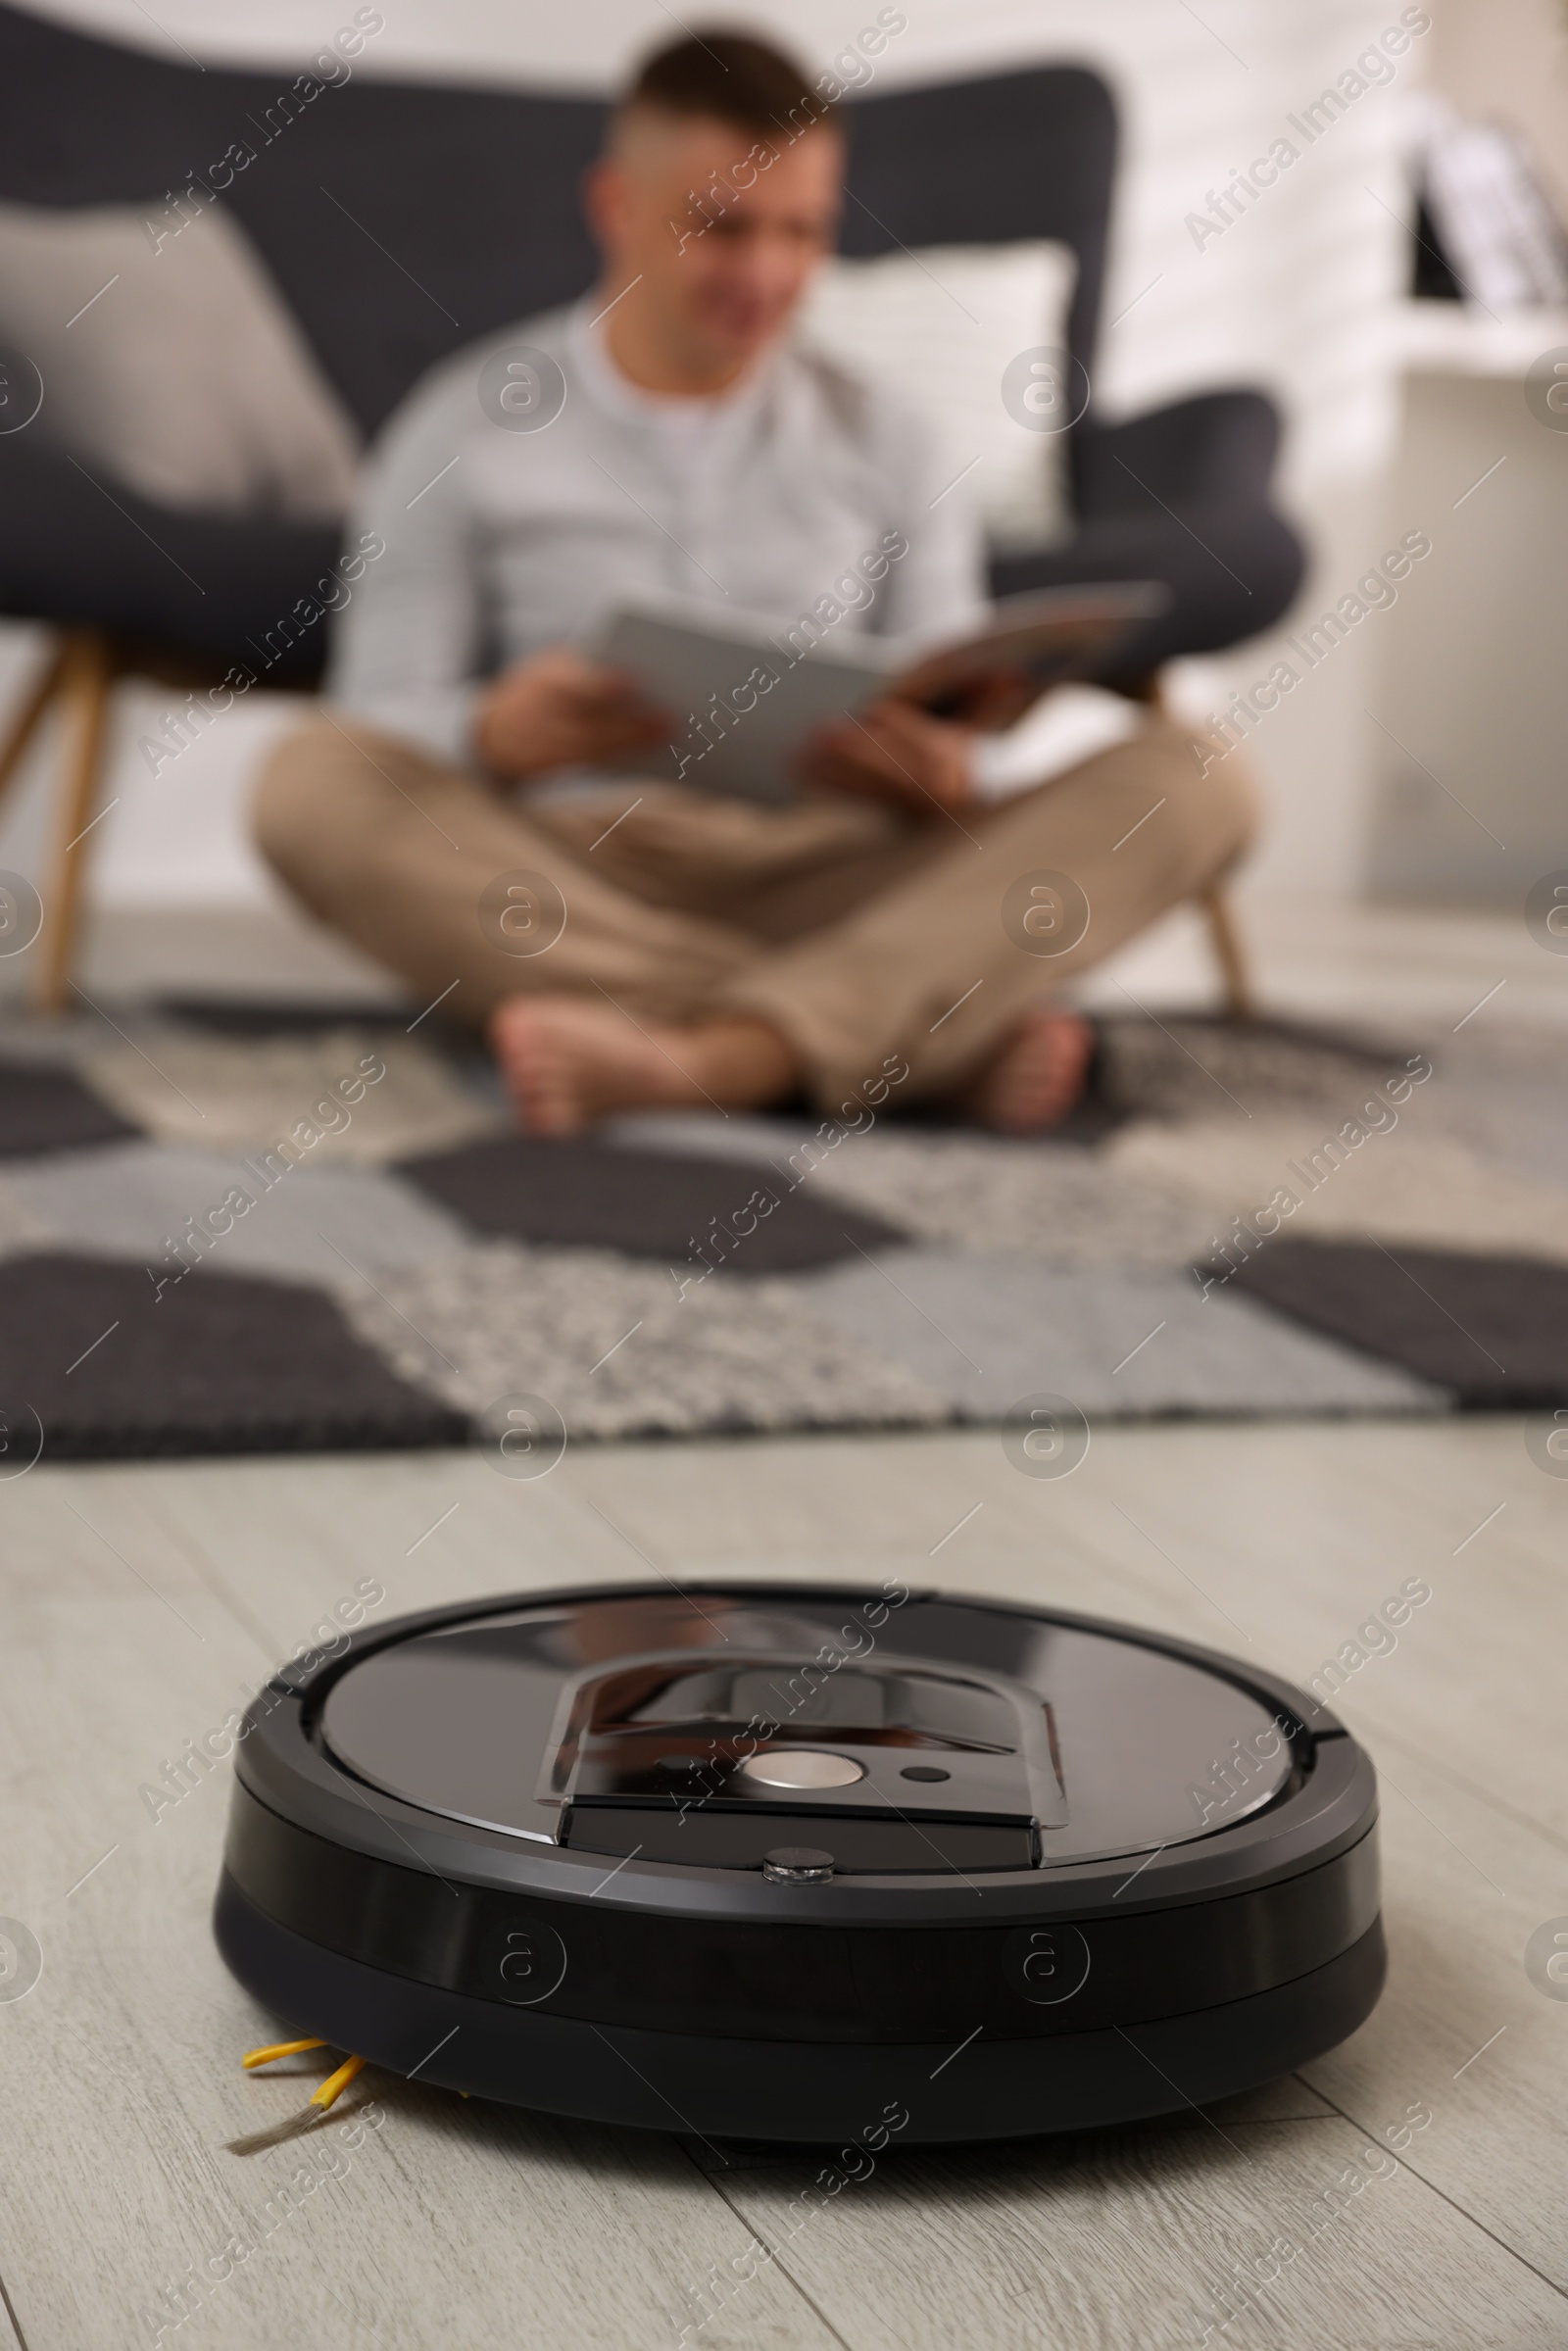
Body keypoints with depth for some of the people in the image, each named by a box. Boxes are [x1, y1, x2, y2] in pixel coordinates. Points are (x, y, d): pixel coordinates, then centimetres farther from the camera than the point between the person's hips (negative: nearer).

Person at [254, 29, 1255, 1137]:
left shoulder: (882, 442, 15)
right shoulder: (466, 433, 8)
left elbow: (951, 748, 11)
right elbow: (378, 725, 3)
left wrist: (933, 771, -14)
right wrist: (496, 735, -21)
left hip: (829, 883, 2)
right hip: (559, 878, -1)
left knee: (1190, 782, -19)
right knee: (313, 781, -31)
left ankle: (714, 1057, -41)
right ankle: (940, 1043, -32)